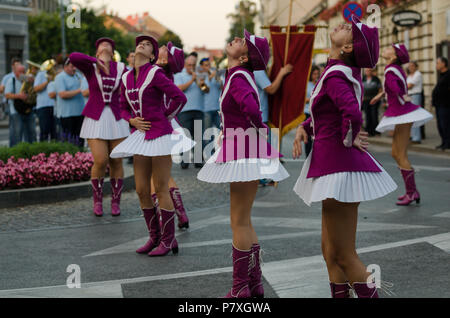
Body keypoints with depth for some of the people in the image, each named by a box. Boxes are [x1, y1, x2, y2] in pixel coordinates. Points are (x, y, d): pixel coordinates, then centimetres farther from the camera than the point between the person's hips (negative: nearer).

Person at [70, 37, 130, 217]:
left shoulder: (121, 69, 4)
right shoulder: (90, 66, -1)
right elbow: (73, 57, -20)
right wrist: (97, 61, -20)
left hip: (116, 119, 2)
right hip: (95, 120, -2)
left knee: (116, 161, 1)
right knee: (101, 161, -10)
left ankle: (116, 202, 17)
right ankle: (97, 200, 12)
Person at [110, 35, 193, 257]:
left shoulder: (155, 74, -9)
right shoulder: (127, 78, 11)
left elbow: (179, 98, -14)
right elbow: (123, 108, 19)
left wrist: (163, 120, -4)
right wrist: (132, 120, -1)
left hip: (159, 136, -7)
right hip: (140, 137, 7)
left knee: (161, 190, -3)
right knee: (142, 191, 8)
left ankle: (168, 240, 7)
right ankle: (154, 237, 21)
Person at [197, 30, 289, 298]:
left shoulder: (238, 78, -16)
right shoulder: (240, 76, 12)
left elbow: (251, 107, -34)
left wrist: (259, 131, -17)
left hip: (245, 153, -10)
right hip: (241, 151, 10)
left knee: (239, 222, -3)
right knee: (244, 221, 16)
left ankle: (241, 289, 5)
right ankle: (254, 284, 24)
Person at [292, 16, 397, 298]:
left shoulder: (336, 76, -18)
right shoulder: (348, 72, 9)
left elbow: (353, 113, -36)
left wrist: (349, 139, -18)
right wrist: (304, 128, 7)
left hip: (338, 168, -10)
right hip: (336, 164, 10)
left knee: (344, 256, 0)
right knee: (331, 252, 17)